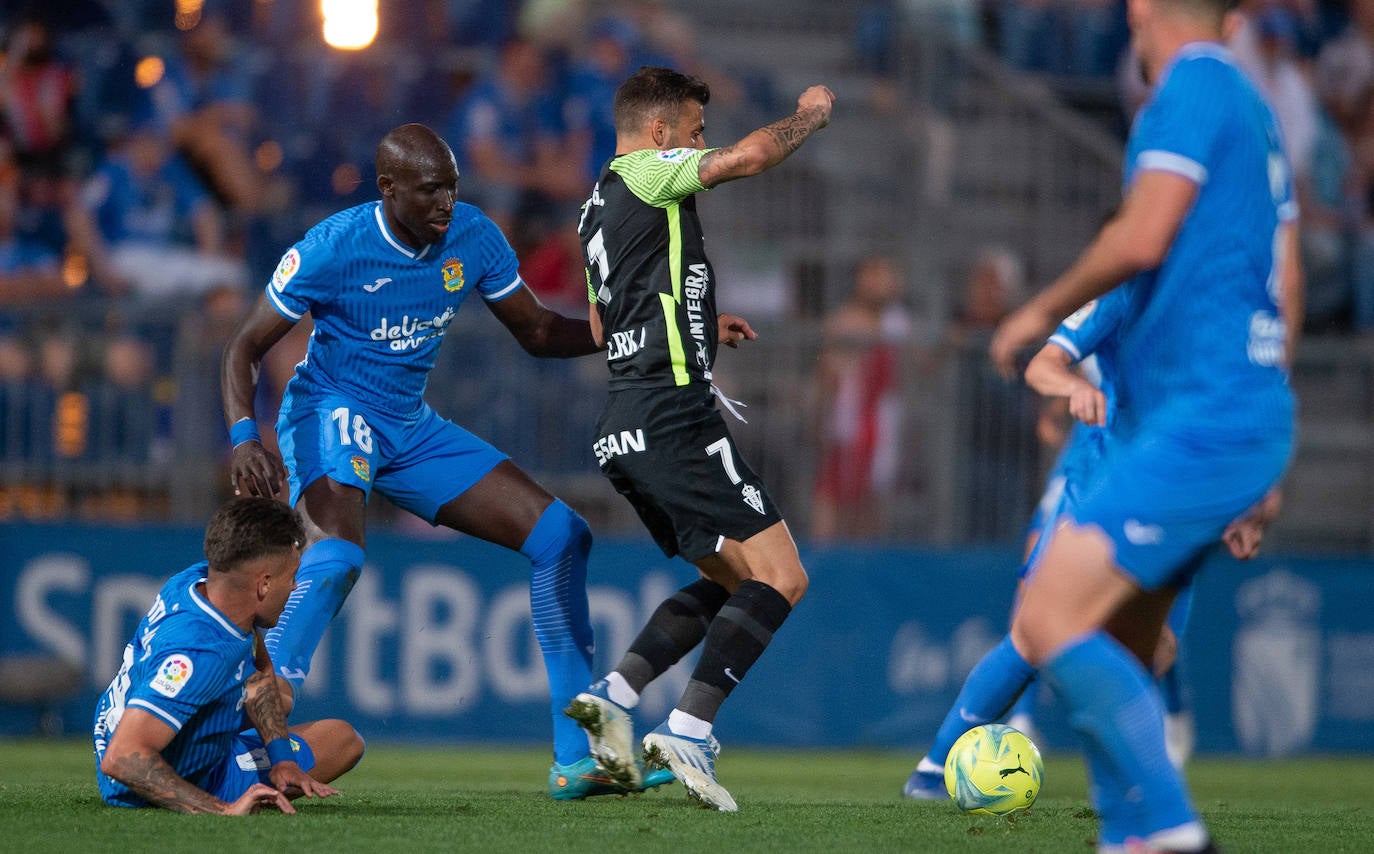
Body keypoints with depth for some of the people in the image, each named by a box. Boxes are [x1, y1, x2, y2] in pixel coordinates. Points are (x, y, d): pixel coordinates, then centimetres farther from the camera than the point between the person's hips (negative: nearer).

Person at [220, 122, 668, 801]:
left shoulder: (473, 237, -4)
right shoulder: (333, 248, -19)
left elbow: (538, 332, 7)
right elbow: (246, 346, -12)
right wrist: (244, 435, -30)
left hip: (412, 429, 6)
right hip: (331, 412, -6)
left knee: (561, 535, -1)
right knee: (334, 558, -36)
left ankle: (577, 760, 2)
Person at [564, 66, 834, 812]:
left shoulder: (600, 206, 23)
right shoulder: (644, 174, -5)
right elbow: (751, 155, -17)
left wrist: (700, 326, 34)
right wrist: (809, 114, 2)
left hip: (626, 428, 10)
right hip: (672, 413, -10)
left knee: (730, 578, 17)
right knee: (780, 577, -10)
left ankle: (615, 695, 2)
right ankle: (688, 732, -20)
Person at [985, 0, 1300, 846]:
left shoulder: (1192, 85, -8)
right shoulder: (1253, 105, 20)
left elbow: (1142, 238, -18)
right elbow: (1285, 280, 24)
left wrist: (1043, 313, -1)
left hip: (1202, 419, -10)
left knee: (1047, 622, -16)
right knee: (1114, 654, 11)